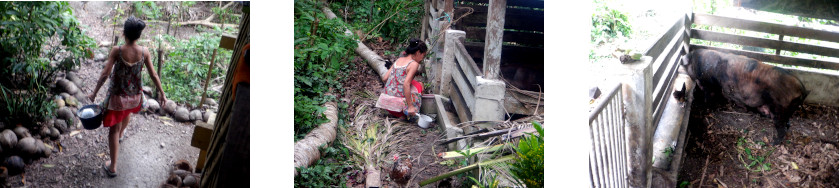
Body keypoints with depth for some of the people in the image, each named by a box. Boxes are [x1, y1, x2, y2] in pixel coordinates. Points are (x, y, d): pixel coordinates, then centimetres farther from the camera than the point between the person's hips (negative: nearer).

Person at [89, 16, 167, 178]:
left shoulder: (116, 51, -22)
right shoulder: (144, 52, -15)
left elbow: (105, 74, -19)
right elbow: (153, 75, -8)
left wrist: (94, 93, -8)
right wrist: (162, 93, 3)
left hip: (117, 95, -3)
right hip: (135, 95, 3)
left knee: (114, 129, 7)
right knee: (128, 112, 37)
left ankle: (112, 167, 9)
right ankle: (121, 134, 68)